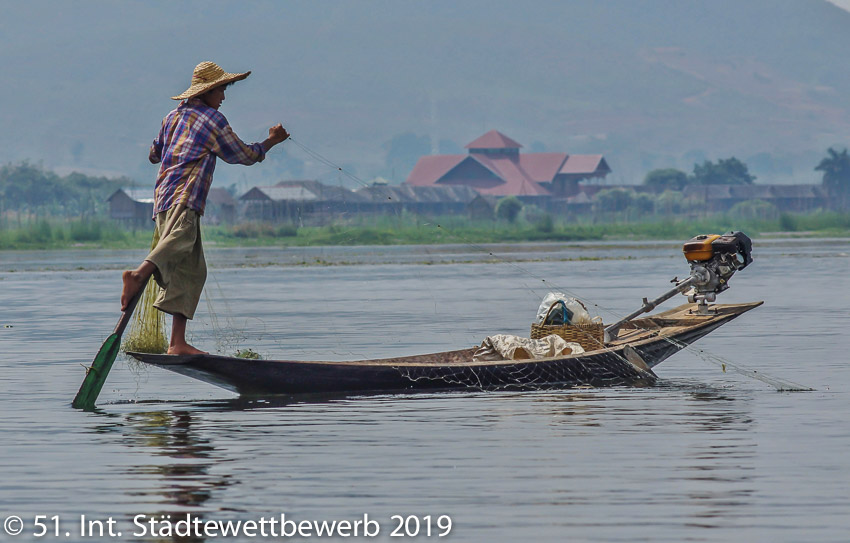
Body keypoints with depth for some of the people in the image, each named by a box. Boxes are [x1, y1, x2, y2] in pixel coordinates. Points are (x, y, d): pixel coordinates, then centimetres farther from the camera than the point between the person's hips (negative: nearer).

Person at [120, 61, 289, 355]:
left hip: (163, 198, 9)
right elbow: (243, 155, 12)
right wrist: (272, 141, 28)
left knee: (191, 270, 7)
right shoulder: (213, 120, 4)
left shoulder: (174, 117, 25)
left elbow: (154, 154, 39)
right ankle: (140, 274, -66)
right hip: (183, 200, -9)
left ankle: (178, 343, 1)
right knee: (180, 241, -36)